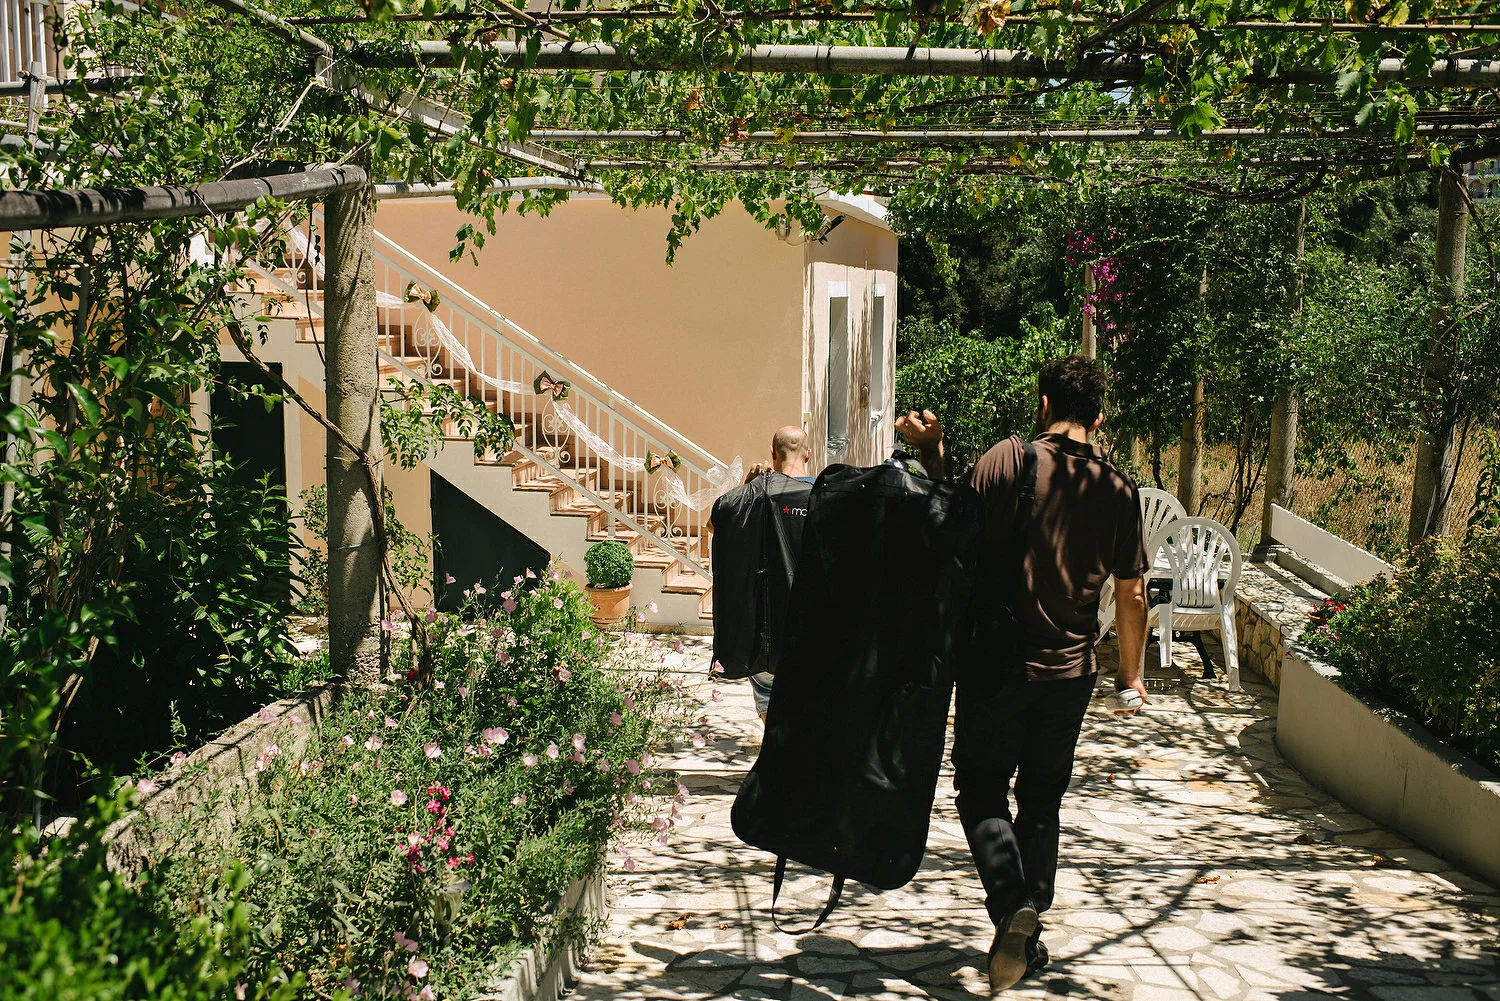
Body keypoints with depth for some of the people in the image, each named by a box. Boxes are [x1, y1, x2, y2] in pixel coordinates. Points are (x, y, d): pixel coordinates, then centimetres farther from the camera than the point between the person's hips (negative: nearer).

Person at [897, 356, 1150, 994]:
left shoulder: (1006, 459, -11)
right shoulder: (1118, 489, -1)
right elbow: (1131, 595, 3)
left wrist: (930, 456, 0)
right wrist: (1131, 675, 16)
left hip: (995, 661, -3)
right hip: (1070, 671, 3)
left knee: (981, 789, 12)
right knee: (1042, 799, 17)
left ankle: (1012, 906, -9)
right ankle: (1030, 938, 21)